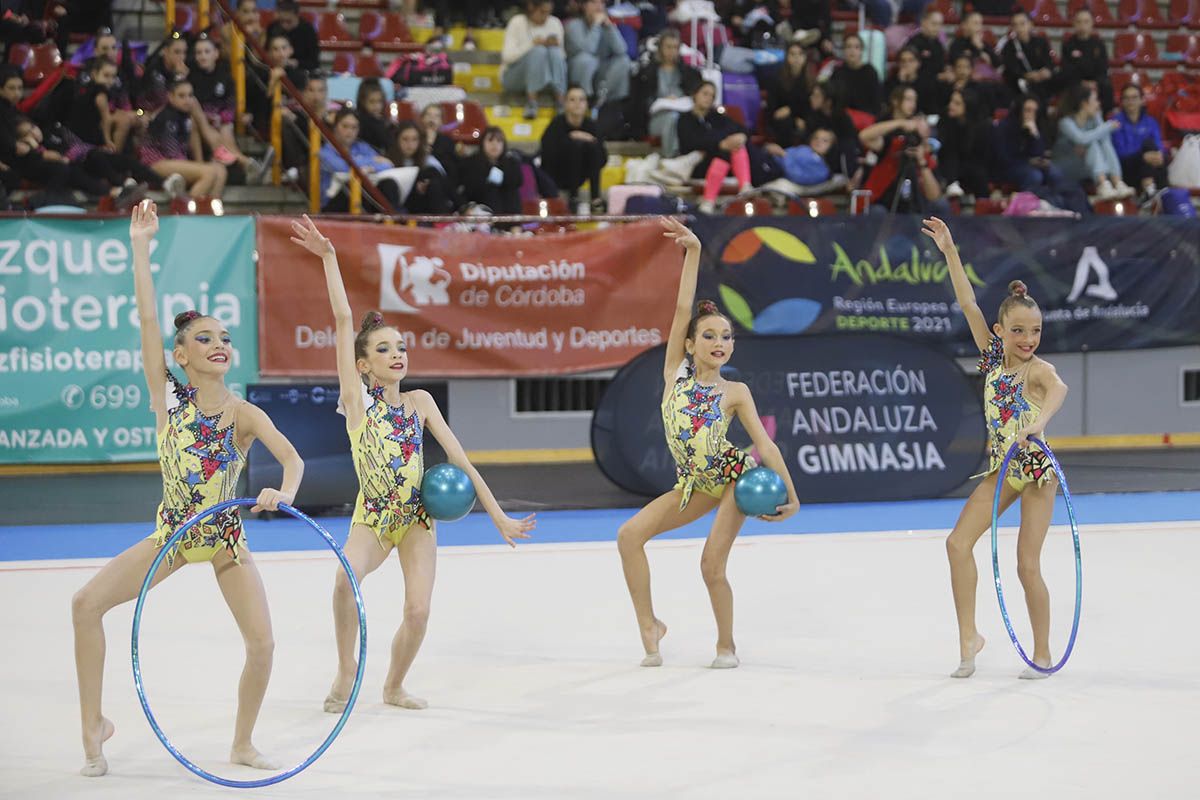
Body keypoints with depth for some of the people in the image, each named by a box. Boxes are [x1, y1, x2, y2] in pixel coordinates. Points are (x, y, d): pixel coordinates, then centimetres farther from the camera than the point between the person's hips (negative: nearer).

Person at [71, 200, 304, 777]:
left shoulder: (244, 413, -10)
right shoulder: (166, 394, -8)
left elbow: (292, 458, -22)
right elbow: (147, 318, -16)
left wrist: (283, 493, -44)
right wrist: (140, 248, -23)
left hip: (226, 536, 0)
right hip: (171, 533, 0)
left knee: (262, 644, -10)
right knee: (87, 603, -16)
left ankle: (242, 745, 14)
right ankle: (94, 725, -2)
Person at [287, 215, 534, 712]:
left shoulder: (420, 402, 1)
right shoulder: (357, 399, -6)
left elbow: (459, 459, 4)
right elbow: (343, 319, -12)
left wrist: (498, 515, 1)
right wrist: (328, 257, -19)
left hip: (418, 516, 3)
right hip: (372, 516, -3)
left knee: (418, 611, -11)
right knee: (347, 577, -33)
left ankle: (394, 687, 17)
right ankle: (346, 670, -11)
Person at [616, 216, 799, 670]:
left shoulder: (735, 393, -5)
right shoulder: (675, 373, 0)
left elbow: (765, 445, -4)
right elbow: (683, 308, -7)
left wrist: (790, 494, -8)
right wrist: (692, 252, -13)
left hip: (732, 479, -3)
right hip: (694, 484, 3)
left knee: (712, 566, -11)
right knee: (630, 535, -12)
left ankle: (726, 645, 12)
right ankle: (649, 625, -3)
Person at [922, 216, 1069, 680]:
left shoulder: (1037, 369, -15)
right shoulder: (992, 355, 1)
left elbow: (1059, 389, -38)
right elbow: (968, 304, 1)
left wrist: (1038, 422, -58)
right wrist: (949, 251, -3)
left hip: (1036, 468, -5)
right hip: (1000, 468, 5)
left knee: (1028, 566, -4)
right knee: (958, 542, -9)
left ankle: (1042, 654, 10)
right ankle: (968, 635, -2)